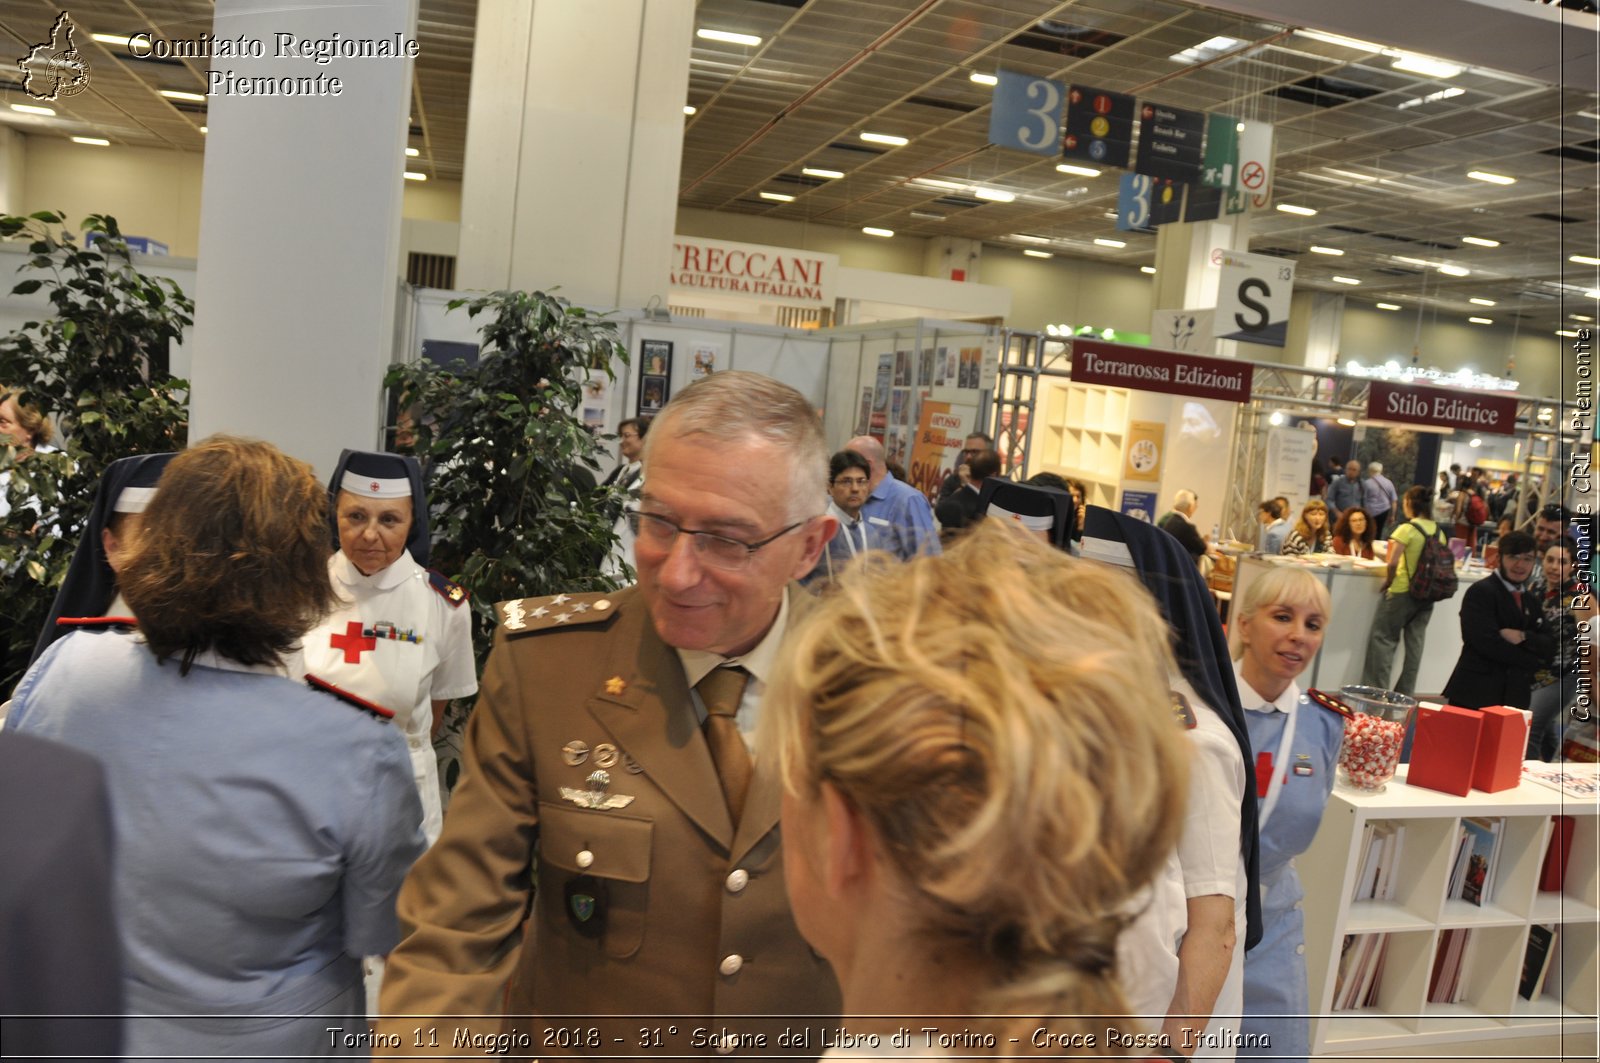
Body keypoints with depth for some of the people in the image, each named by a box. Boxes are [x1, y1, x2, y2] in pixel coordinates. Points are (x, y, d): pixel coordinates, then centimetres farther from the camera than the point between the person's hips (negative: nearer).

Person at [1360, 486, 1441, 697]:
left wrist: (1387, 581, -5)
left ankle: (1377, 692, 3)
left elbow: (1392, 563, -21)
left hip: (1402, 592, -6)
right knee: (1415, 643, 11)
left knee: (1383, 639, 4)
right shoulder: (1438, 531, 4)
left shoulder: (1406, 529, -14)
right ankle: (1405, 694, 16)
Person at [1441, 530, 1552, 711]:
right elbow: (1487, 642, -16)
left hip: (1515, 696, 7)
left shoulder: (1532, 601, 18)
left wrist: (1523, 637, -12)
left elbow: (1548, 646, 9)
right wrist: (1531, 661, -5)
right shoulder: (1481, 592, -7)